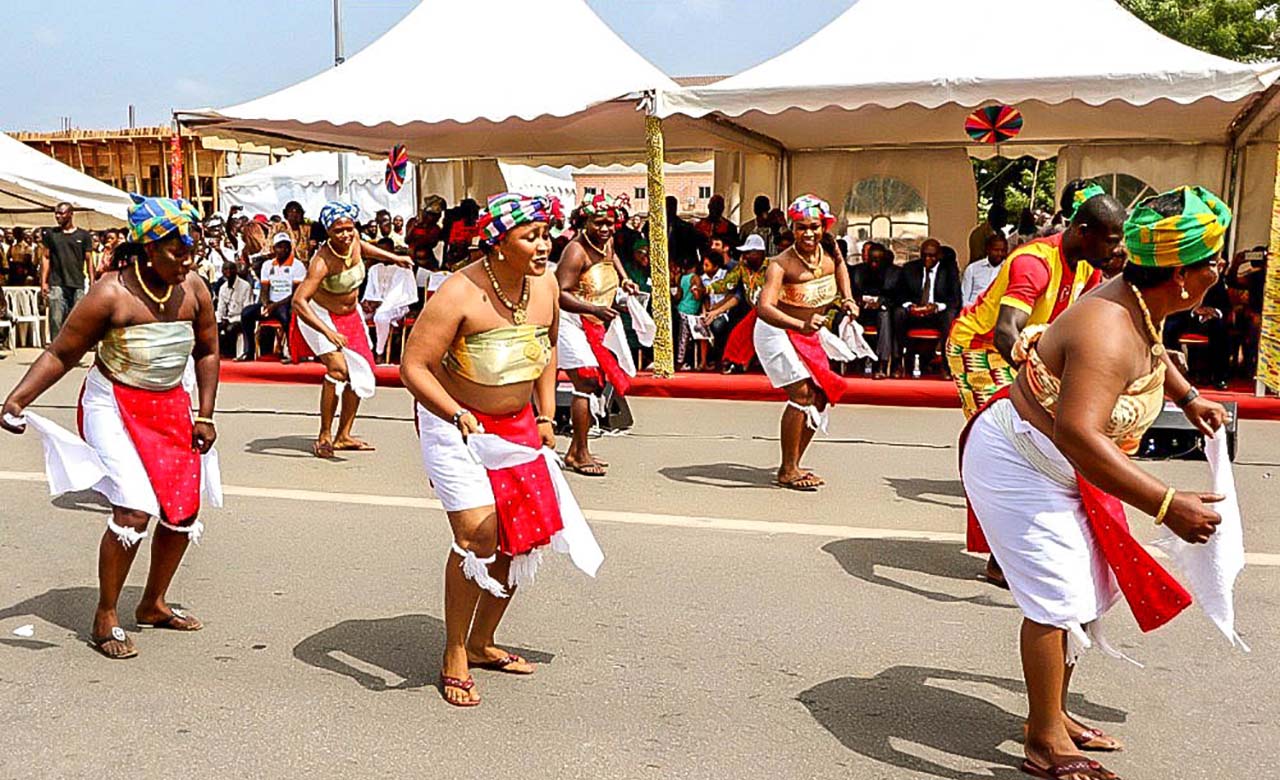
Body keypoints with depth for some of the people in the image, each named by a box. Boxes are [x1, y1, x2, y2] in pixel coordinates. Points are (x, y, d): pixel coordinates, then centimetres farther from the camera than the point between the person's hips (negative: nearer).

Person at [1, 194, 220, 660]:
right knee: (134, 510, -17)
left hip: (171, 406, 6)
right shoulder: (112, 294, -19)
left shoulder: (194, 289, -5)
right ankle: (105, 619, 2)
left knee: (183, 513, 6)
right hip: (114, 406, -5)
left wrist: (205, 416, 4)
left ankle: (153, 606, 28)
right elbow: (61, 354, -13)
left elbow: (207, 351, 7)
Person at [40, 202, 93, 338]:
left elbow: (88, 260, 7)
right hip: (56, 284, 0)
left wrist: (92, 283, 1)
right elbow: (45, 258, 8)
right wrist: (43, 282, 1)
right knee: (56, 319, -5)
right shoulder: (51, 234, 9)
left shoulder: (83, 235, 7)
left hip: (78, 284, 0)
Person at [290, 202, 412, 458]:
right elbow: (298, 301, -40)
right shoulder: (323, 261, -32)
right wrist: (328, 332, -48)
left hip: (350, 315, 8)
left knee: (360, 374, 7)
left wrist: (393, 258, 21)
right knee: (338, 367, -26)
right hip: (321, 316, -7)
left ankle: (343, 436, 19)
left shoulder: (355, 242, -13)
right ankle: (324, 436, -14)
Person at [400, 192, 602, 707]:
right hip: (454, 423, -7)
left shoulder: (546, 286, -4)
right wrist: (458, 415, -35)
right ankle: (454, 658, 2)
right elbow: (414, 367, -22)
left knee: (523, 536, 8)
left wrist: (546, 417, 8)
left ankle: (482, 642, 27)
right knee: (477, 533, -16)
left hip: (517, 426, 7)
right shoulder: (459, 294, -23)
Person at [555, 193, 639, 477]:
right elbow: (561, 294, -29)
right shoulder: (577, 251, -21)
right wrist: (595, 309, -39)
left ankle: (575, 451, 18)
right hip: (571, 323, -9)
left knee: (597, 383, 9)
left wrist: (624, 279, 20)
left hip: (594, 326, 9)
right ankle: (580, 455, -9)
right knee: (586, 384, -15)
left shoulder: (606, 242, 5)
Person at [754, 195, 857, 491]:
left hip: (808, 336, 8)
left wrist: (848, 298, 7)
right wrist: (801, 325, -55)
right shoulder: (781, 264, -27)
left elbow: (839, 264, 18)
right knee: (802, 393, -18)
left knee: (821, 396, 7)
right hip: (778, 332, -7)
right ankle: (787, 470, -9)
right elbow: (764, 308, -41)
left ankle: (794, 465, 18)